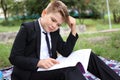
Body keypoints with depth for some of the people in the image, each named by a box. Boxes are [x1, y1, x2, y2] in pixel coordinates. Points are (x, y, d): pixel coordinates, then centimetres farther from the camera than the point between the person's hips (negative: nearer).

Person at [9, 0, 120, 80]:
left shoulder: (55, 32, 10)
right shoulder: (27, 28, -8)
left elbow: (66, 52, 3)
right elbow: (14, 57, -12)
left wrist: (73, 30, -5)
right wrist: (39, 62, -26)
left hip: (50, 69, 7)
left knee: (88, 56, 1)